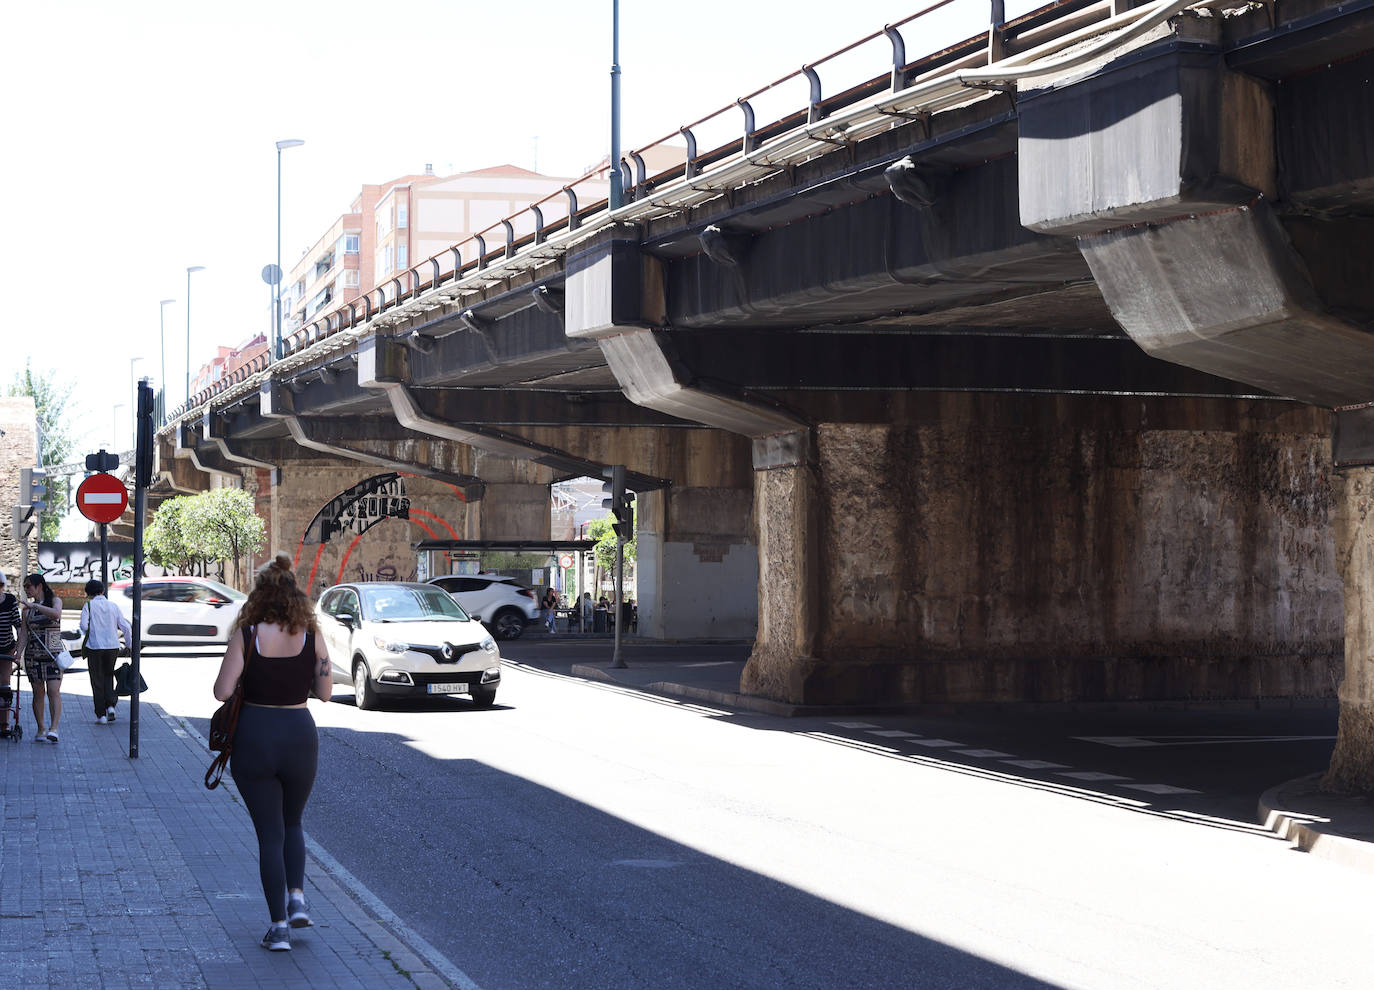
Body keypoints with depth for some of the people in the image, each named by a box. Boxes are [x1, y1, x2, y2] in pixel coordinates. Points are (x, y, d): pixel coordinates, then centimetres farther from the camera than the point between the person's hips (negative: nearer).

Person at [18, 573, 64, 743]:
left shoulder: (55, 600, 1)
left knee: (53, 691, -13)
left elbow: (56, 613, -23)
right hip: (33, 655, 3)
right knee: (38, 693, 4)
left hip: (54, 653, -3)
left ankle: (53, 729, -21)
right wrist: (18, 654, -5)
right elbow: (24, 634, 6)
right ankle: (40, 730, 12)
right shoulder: (27, 608, 10)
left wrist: (35, 605, -26)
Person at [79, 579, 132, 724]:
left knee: (97, 681, 5)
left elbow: (84, 625, -13)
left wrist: (89, 635, 9)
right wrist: (130, 646, 12)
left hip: (94, 647, -3)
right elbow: (126, 627, 2)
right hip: (112, 647, 3)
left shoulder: (88, 606, -2)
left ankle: (101, 714, 3)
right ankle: (110, 705, 1)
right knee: (108, 677, 20)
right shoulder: (113, 606, 7)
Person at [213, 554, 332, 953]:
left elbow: (222, 691, -13)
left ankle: (279, 926, 5)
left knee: (269, 832, 7)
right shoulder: (311, 637, -4)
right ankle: (297, 899, 7)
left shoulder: (246, 635, -10)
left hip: (254, 737, -2)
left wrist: (252, 676, 6)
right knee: (292, 823, 24)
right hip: (300, 735, 2)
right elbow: (324, 692, 1)